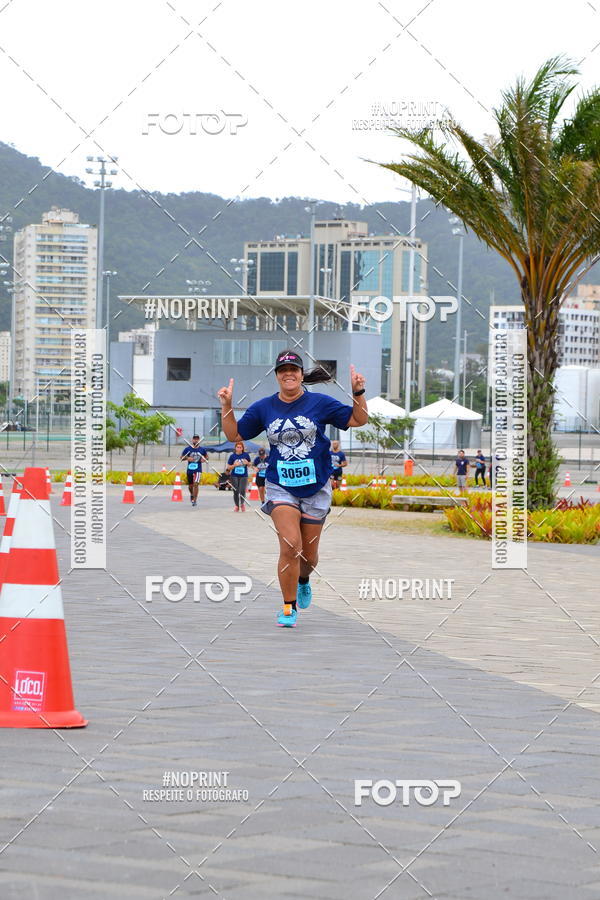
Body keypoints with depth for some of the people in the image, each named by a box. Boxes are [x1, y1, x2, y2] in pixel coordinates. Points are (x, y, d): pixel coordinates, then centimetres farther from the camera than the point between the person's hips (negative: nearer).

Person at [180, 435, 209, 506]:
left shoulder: (202, 449, 2)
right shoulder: (187, 449, 0)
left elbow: (206, 457, 18)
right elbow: (182, 457, 5)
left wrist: (204, 459, -5)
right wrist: (187, 458, -15)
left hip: (198, 470, -2)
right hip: (189, 469, 2)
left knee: (196, 484, -17)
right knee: (190, 485, 14)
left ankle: (194, 500, -11)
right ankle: (192, 494, 47)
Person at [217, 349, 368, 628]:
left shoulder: (320, 403, -3)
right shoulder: (263, 408, 2)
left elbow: (358, 420, 1)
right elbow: (234, 435, 10)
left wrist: (358, 392, -14)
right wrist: (226, 406, -3)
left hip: (315, 487, 1)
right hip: (281, 487, 0)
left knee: (308, 554, 9)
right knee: (290, 545, -19)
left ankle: (303, 580, 47)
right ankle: (289, 608, -6)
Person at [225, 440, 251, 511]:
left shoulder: (246, 455, 1)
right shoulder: (232, 456, -1)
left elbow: (249, 464, 13)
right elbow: (228, 467, 2)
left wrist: (247, 463, -10)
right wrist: (234, 465, -16)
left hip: (243, 476, 0)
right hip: (234, 476, 0)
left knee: (242, 491, -11)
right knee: (236, 492, 2)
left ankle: (242, 503, 16)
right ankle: (236, 505, 21)